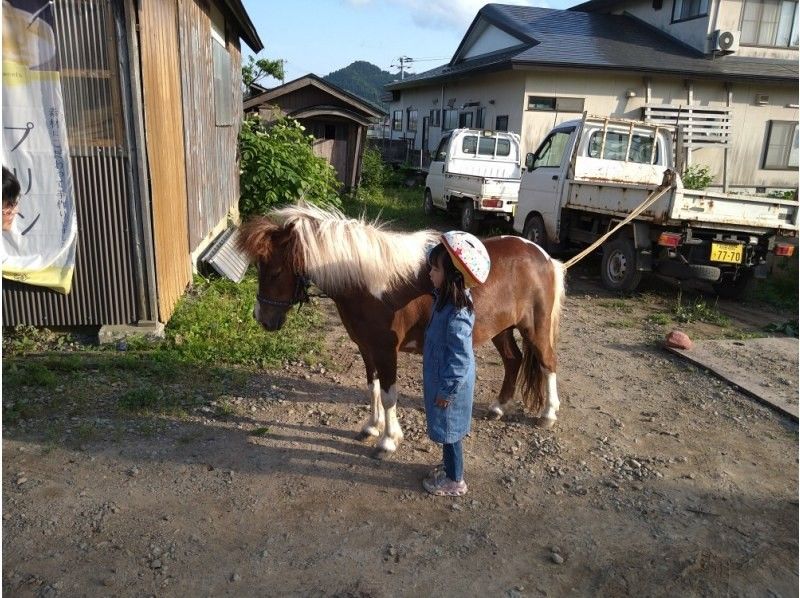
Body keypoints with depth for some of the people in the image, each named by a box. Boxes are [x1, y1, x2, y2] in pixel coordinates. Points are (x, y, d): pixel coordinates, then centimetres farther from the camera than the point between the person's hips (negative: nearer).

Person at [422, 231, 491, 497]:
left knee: (449, 429, 10)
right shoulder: (446, 297, -7)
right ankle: (450, 464, 46)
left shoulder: (457, 316, -32)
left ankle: (455, 481, 29)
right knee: (446, 429, 25)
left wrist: (447, 390, -20)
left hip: (451, 382, -9)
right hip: (440, 376, 9)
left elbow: (460, 359, -27)